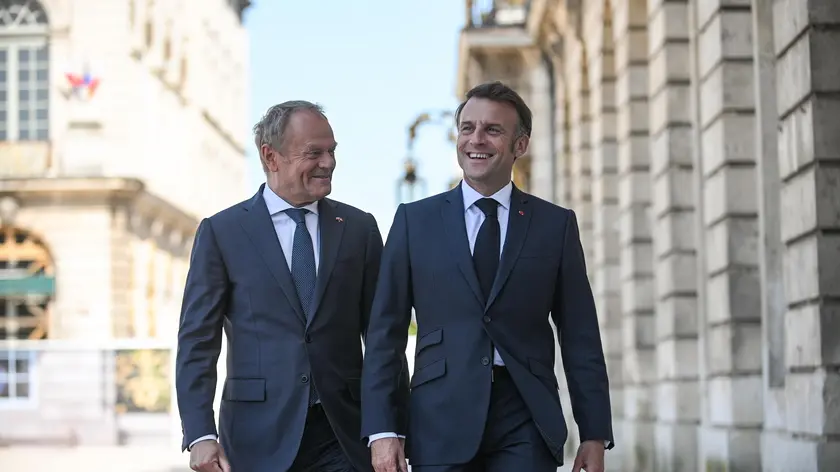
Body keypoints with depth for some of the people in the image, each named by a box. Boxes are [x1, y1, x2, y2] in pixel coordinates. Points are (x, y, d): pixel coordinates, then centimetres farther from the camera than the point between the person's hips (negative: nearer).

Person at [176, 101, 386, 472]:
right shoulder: (221, 232, 2)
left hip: (343, 438, 2)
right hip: (259, 440, -1)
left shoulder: (359, 228, 8)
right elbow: (197, 341, -2)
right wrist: (200, 435, -13)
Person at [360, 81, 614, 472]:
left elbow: (580, 338, 8)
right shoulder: (414, 220, 8)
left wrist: (595, 434, 3)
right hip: (441, 424, 0)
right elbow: (385, 332, 5)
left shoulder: (556, 224, 8)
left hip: (526, 428, 0)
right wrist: (381, 429, -3)